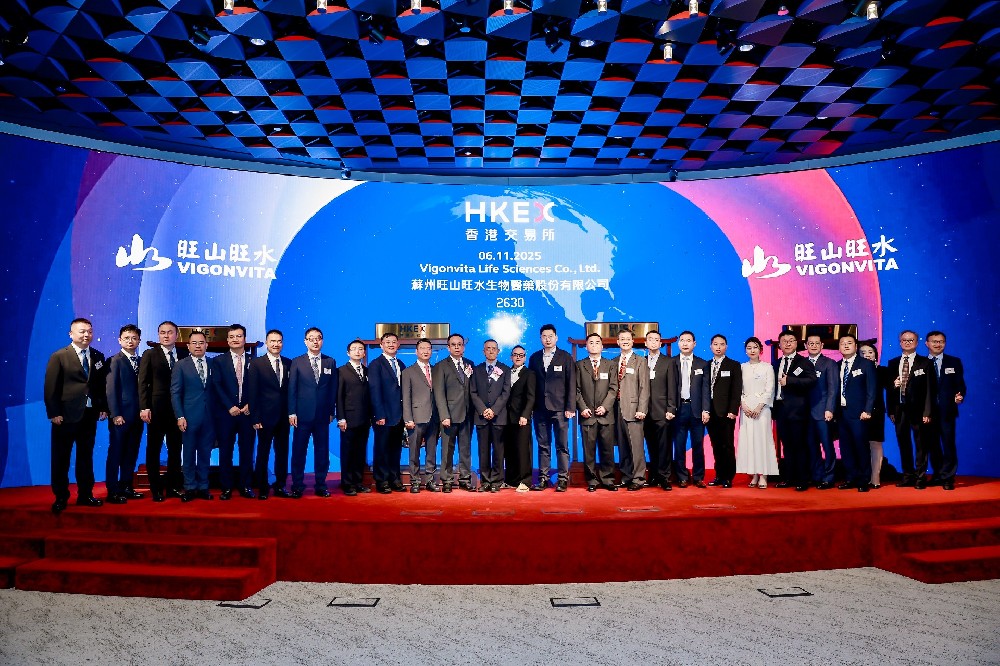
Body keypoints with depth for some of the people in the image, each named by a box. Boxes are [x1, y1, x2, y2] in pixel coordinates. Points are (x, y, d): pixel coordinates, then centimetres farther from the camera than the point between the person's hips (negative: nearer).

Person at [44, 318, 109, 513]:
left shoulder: (98, 357, 8)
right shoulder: (59, 357, -4)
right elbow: (51, 387, -7)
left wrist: (103, 407, 2)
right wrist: (53, 413, -12)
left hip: (90, 415, 4)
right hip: (66, 416, -4)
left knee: (86, 456, 12)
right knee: (61, 459, 5)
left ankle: (85, 495, 21)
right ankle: (60, 498, 15)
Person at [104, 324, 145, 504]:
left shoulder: (141, 361, 13)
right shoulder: (115, 360, -4)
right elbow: (111, 389, -9)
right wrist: (115, 414, -14)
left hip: (137, 416, 6)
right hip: (121, 416, -6)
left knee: (131, 453, 11)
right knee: (115, 453, 1)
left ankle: (126, 487, 20)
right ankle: (112, 491, 7)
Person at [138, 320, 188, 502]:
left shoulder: (184, 354, 7)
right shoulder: (149, 354, 1)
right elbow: (143, 383, -3)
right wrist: (144, 408, -11)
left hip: (178, 409, 2)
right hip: (157, 409, -2)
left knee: (175, 449, 9)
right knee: (153, 449, 5)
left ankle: (173, 486, 19)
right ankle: (156, 489, 14)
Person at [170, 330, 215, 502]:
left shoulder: (213, 365, 8)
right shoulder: (181, 365, 1)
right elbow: (175, 393, -2)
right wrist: (180, 416, -9)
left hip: (209, 417, 2)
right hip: (189, 416, -2)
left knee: (205, 453, 8)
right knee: (189, 453, 5)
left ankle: (203, 487, 18)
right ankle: (190, 488, 15)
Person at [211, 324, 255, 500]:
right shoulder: (219, 361, 5)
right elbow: (217, 386, -3)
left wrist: (250, 405, -9)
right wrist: (230, 407, -12)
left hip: (247, 411, 1)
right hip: (226, 413, -1)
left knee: (247, 451, 5)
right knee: (225, 451, 4)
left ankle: (246, 486, 13)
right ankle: (226, 488, 12)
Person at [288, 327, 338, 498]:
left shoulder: (330, 362, 9)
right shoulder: (297, 362, 4)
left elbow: (333, 389, 8)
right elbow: (291, 389, 1)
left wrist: (331, 411, 3)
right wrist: (292, 412, -5)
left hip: (323, 415, 2)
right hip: (302, 414, -1)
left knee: (322, 451, 6)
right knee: (299, 451, 3)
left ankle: (321, 485, 15)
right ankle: (297, 486, 12)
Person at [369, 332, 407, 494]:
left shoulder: (401, 365, 15)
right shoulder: (375, 364, -3)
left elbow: (403, 390, 13)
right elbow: (375, 391, -10)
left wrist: (405, 413, 5)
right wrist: (379, 415, -15)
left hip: (399, 415, 6)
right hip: (384, 416, -5)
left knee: (396, 449, 10)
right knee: (382, 449, 2)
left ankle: (395, 480, 18)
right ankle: (381, 482, 11)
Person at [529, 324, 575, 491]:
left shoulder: (565, 357, 3)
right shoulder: (534, 358, 11)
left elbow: (571, 384, 0)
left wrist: (570, 407, -7)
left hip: (559, 408, -2)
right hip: (540, 409, 3)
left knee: (562, 445, 0)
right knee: (543, 445, 6)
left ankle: (563, 479, 6)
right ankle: (543, 478, 11)